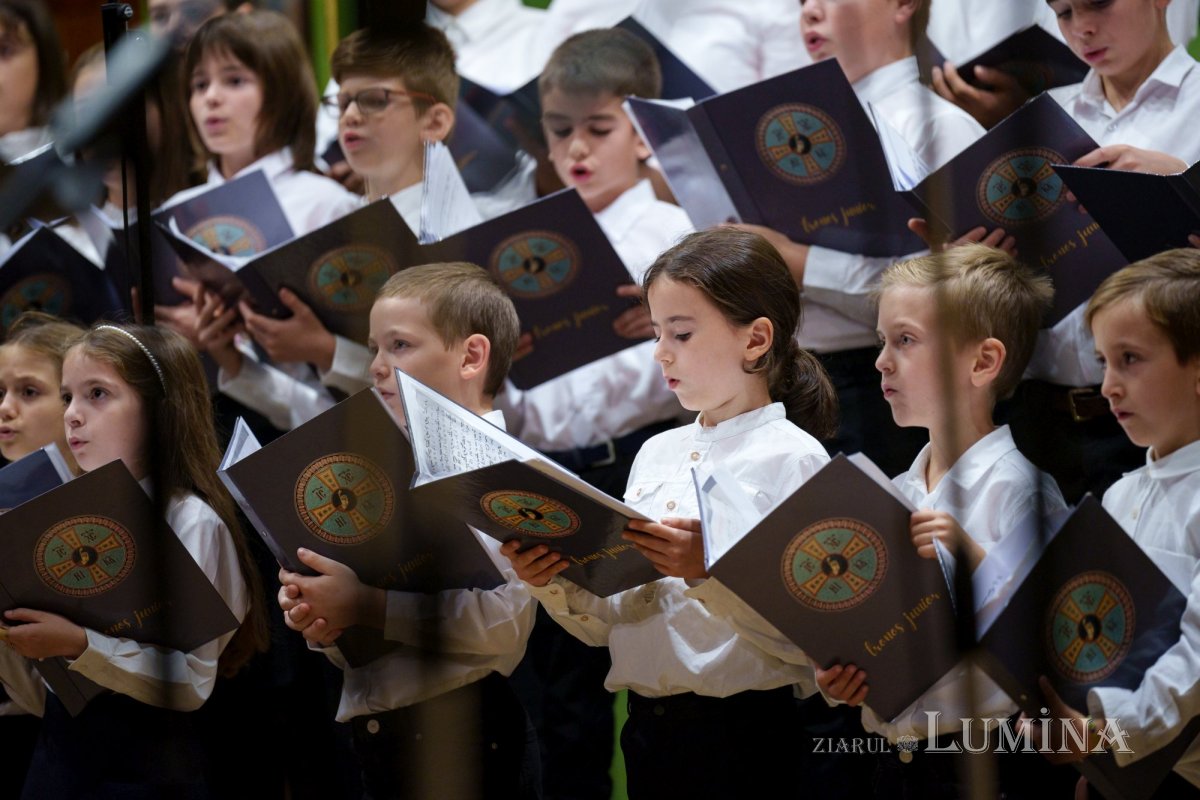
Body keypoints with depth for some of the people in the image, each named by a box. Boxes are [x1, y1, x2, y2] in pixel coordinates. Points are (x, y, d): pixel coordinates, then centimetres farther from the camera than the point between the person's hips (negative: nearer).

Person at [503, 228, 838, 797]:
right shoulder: (657, 454, 12)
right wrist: (555, 585, -4)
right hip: (649, 727, 6)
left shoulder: (795, 459, -8)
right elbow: (612, 623, 14)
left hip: (744, 732, -6)